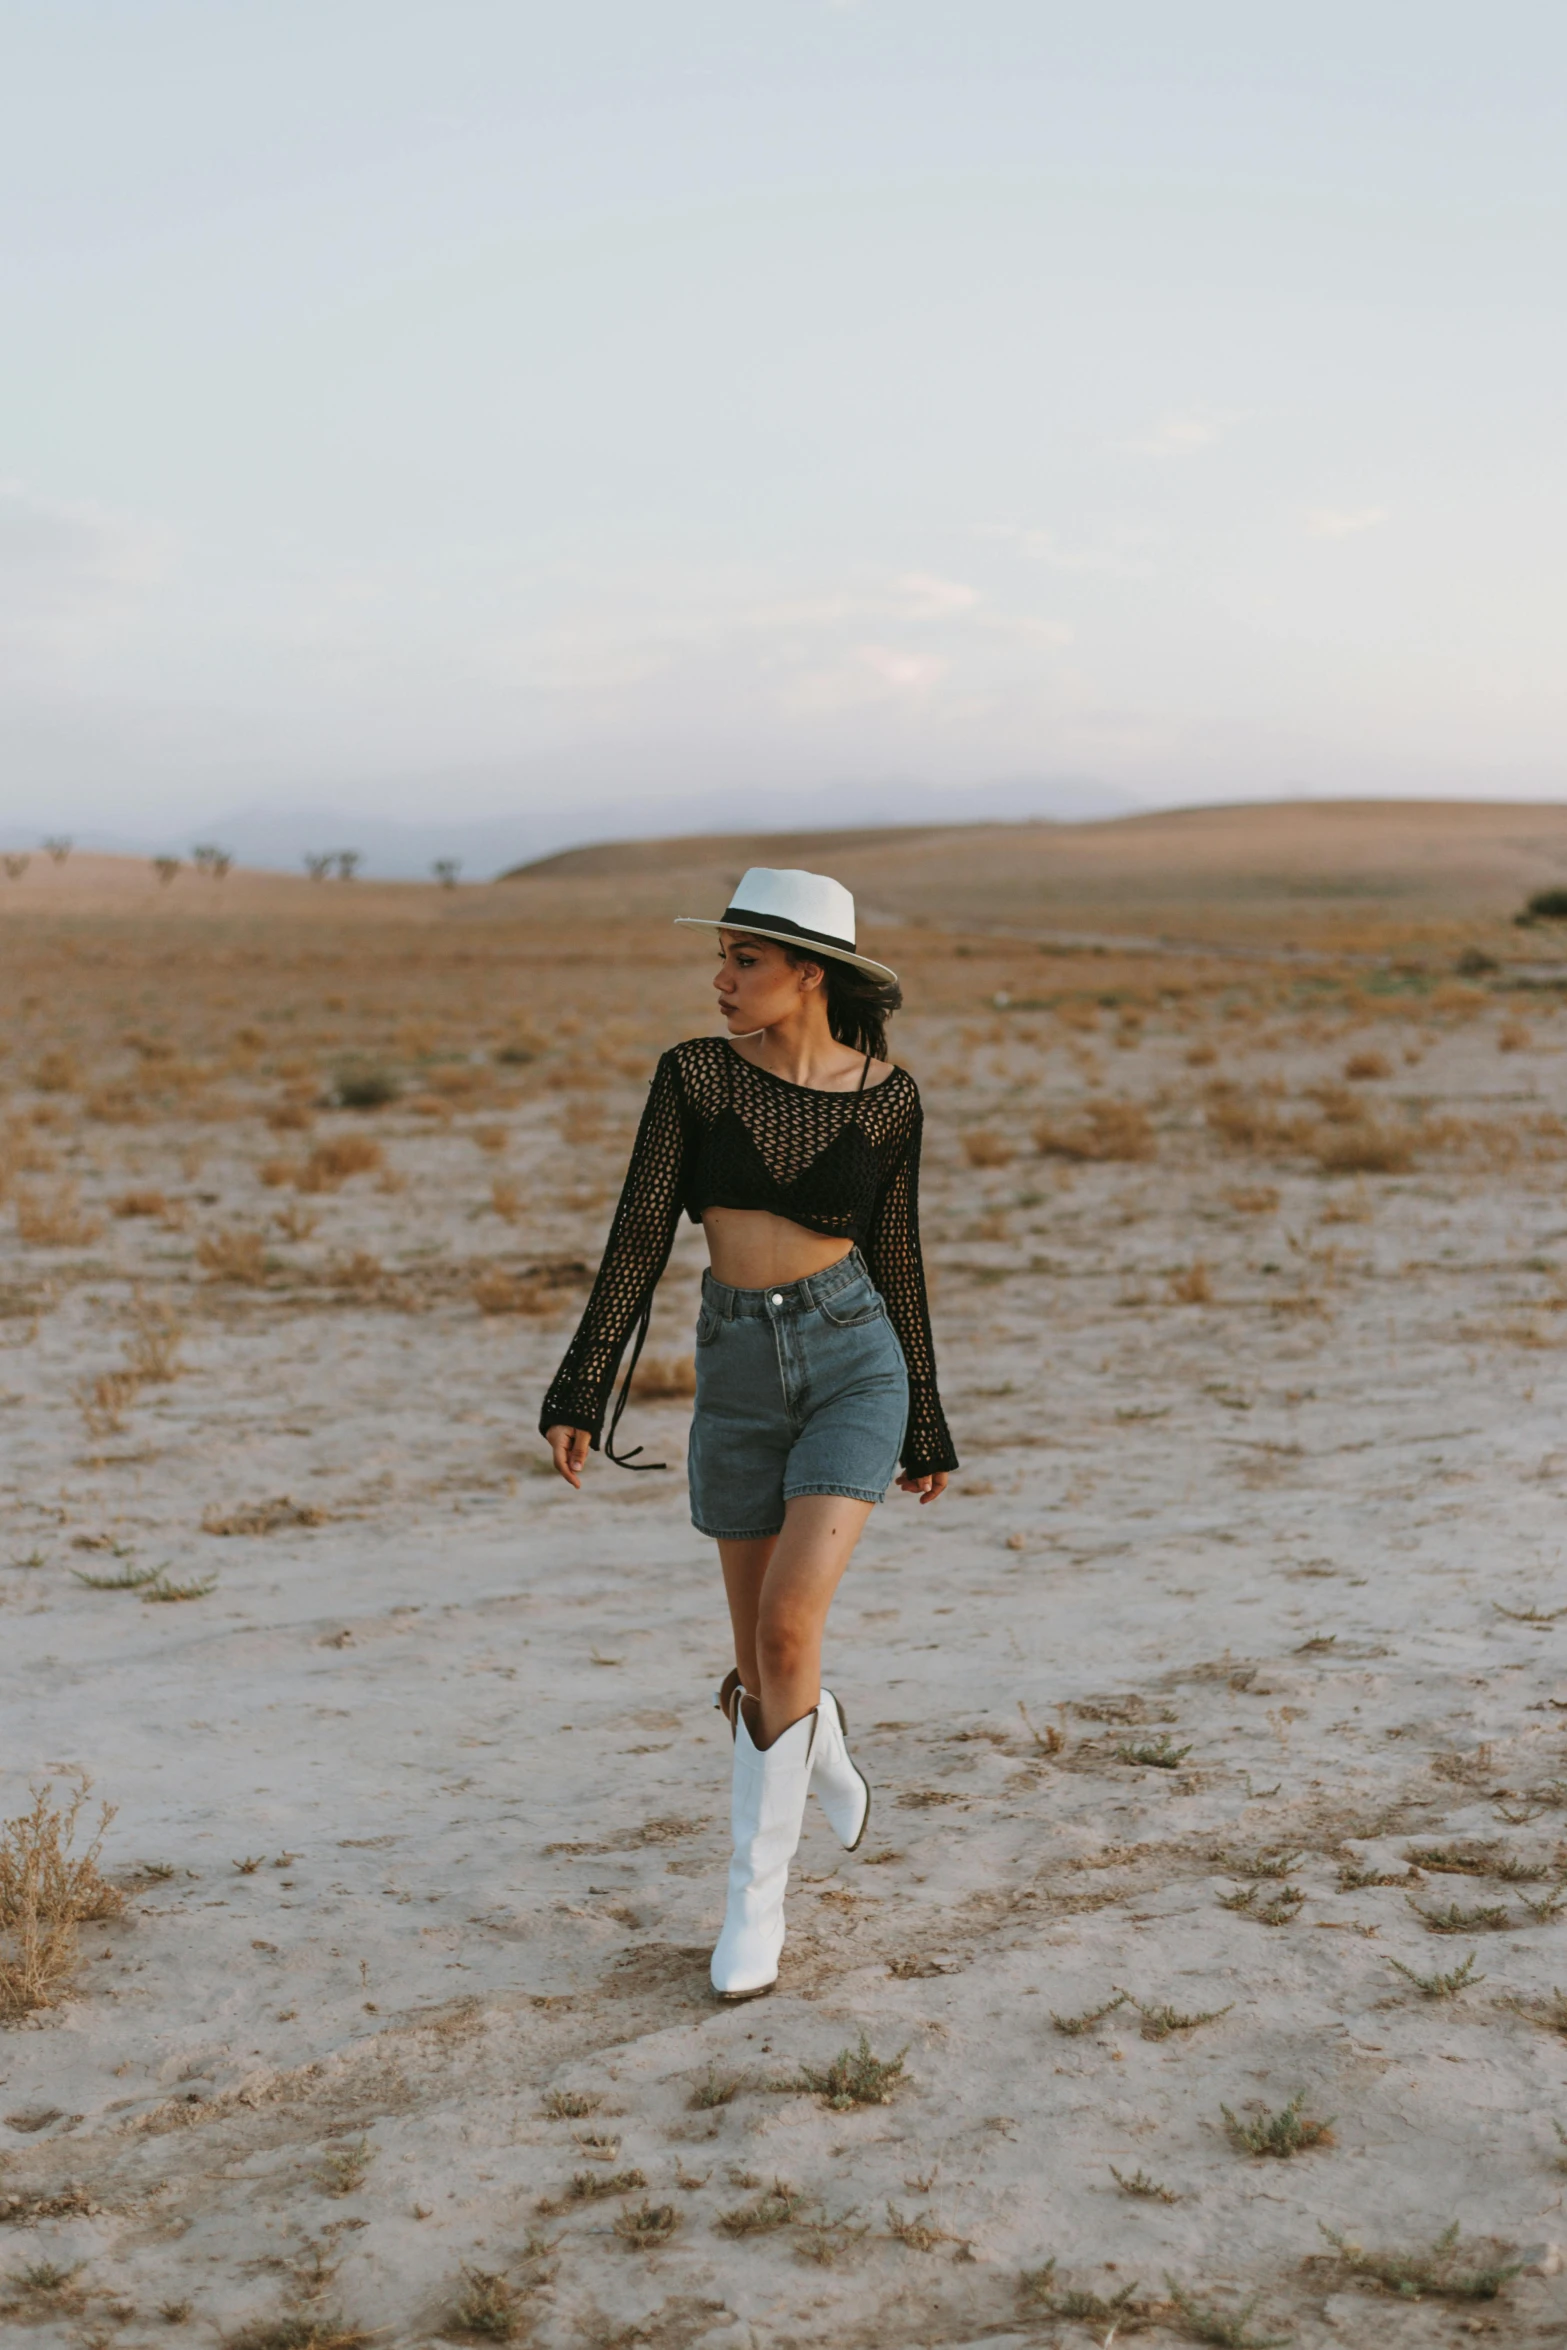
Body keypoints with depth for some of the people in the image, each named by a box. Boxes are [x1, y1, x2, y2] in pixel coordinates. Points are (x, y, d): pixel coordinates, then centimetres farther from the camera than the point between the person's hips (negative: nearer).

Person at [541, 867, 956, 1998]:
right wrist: (581, 1394, -8)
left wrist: (927, 1430, 12)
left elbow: (897, 1262, 7)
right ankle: (820, 1747, 45)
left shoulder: (886, 1096, -1)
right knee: (761, 1663, 10)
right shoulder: (696, 1075, -1)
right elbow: (640, 1238, -3)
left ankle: (756, 1899, -2)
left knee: (789, 1627, -17)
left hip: (854, 1361, -2)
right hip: (738, 1377, 2)